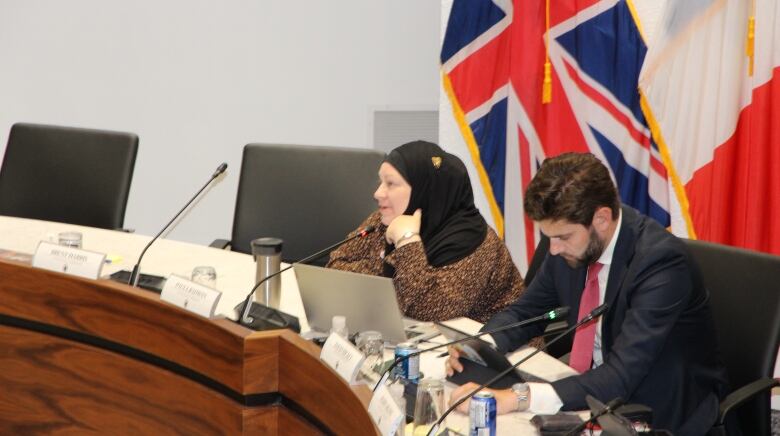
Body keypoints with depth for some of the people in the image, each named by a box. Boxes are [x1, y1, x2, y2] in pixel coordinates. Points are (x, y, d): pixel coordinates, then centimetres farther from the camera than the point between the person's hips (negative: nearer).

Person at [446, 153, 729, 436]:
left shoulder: (661, 261, -28)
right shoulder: (569, 246, -7)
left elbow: (620, 378, -35)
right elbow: (526, 311, 9)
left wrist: (516, 398, -43)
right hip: (597, 390, 6)